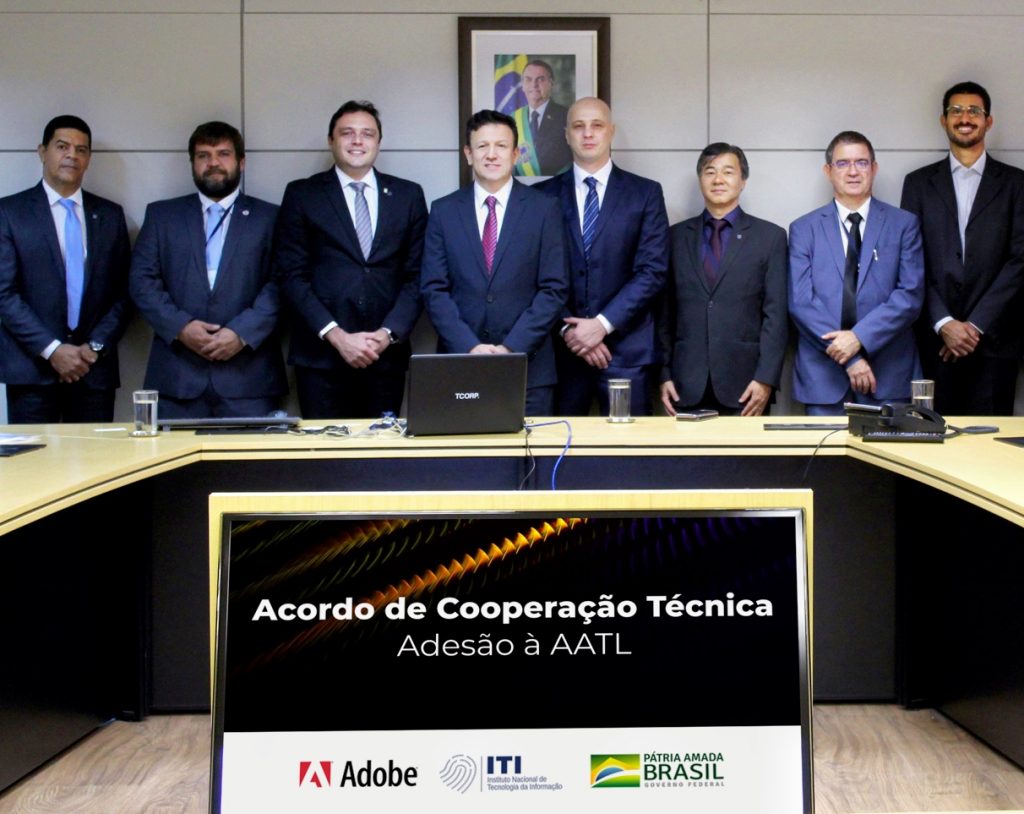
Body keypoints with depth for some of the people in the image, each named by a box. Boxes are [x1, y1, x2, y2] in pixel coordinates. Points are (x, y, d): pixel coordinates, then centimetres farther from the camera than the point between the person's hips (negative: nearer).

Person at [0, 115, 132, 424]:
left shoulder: (110, 215, 13)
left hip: (95, 368, 2)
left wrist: (96, 346, -3)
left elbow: (124, 292, 10)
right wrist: (52, 350, -11)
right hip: (32, 368, -2)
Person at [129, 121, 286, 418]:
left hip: (248, 375, -1)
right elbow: (142, 279, 8)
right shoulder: (161, 215, 16)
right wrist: (180, 326, -8)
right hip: (177, 376, 1)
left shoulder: (270, 218, 11)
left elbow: (281, 284, 1)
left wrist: (242, 333, -12)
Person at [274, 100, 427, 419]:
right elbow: (291, 274, -1)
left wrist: (388, 333, -7)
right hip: (321, 356, -1)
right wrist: (337, 336, -10)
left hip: (387, 354, 2)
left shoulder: (408, 195, 11)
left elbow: (417, 276, 7)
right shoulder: (302, 195, 6)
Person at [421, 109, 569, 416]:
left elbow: (554, 289, -1)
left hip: (528, 366, -1)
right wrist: (470, 346, -10)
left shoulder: (544, 208, 4)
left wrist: (512, 347, -11)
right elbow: (434, 290, 3)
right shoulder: (443, 210, 7)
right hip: (459, 364, 1)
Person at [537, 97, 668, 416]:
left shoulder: (645, 193, 5)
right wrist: (568, 329, -9)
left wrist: (603, 324, -11)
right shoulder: (544, 195, 8)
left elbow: (652, 270, -2)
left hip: (625, 349, 0)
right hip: (560, 348, 1)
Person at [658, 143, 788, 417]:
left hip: (744, 387, -1)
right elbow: (665, 312, 10)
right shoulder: (676, 236, 11)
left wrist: (765, 379, -8)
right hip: (687, 386, 2)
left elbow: (776, 315, 0)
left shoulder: (770, 236, 5)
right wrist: (664, 374, 3)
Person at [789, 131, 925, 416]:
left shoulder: (904, 224, 6)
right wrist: (848, 358, -12)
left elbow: (911, 294, -3)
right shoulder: (804, 229, 6)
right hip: (823, 377, 0)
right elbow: (801, 301, -3)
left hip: (888, 374, 0)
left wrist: (859, 337, -16)